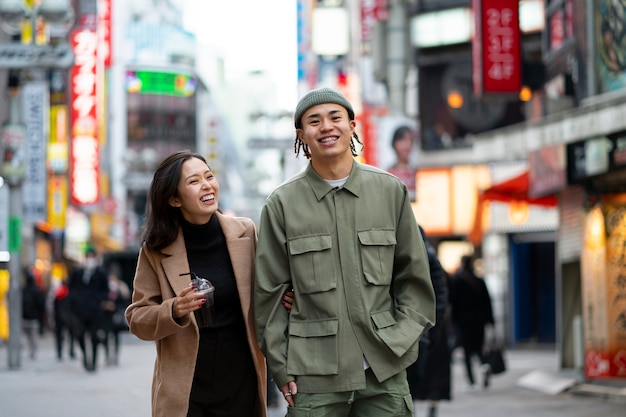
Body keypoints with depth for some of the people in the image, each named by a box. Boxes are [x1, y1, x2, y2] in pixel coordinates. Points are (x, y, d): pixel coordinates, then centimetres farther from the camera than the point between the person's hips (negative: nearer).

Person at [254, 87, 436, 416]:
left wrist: (403, 338, 1)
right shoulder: (282, 204, 2)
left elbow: (414, 275, 11)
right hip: (314, 377, -1)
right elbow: (269, 293, 4)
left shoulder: (391, 191, 7)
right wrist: (281, 369, 0)